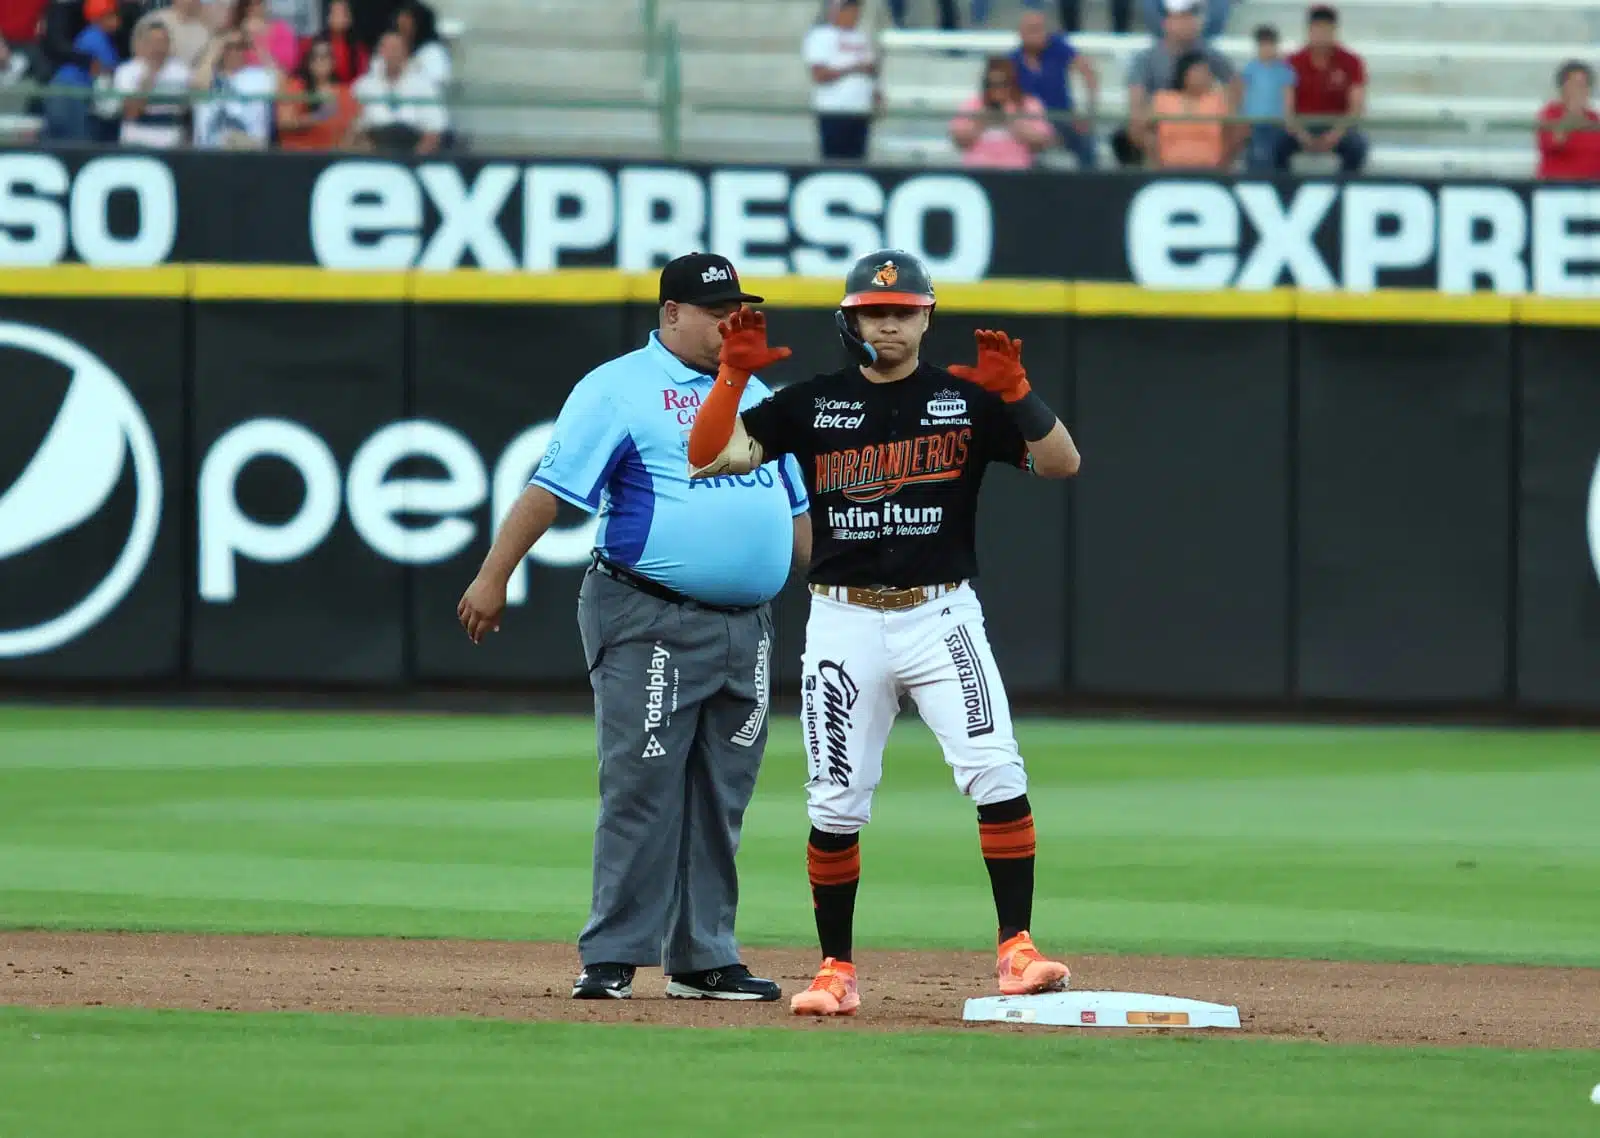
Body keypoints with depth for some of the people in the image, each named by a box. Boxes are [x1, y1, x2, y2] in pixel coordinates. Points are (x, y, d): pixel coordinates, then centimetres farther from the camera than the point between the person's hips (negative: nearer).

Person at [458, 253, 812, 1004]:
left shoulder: (754, 397, 17)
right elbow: (551, 488, -10)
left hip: (745, 627, 7)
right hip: (651, 624, -7)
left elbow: (796, 510, 24)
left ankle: (703, 960, 14)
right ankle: (613, 960, -5)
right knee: (641, 792, -8)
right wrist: (492, 579, -16)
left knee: (720, 802, 8)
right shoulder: (618, 389, -4)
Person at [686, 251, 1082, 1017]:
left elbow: (1062, 464, -8)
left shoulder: (968, 401, 3)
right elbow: (709, 457, -2)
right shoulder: (812, 405, 5)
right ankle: (836, 969, 14)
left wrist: (1017, 394, -24)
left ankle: (1016, 948, -13)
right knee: (835, 804, 1)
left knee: (995, 772, -18)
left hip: (941, 617, -1)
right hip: (845, 624, 1)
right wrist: (733, 375, -16)